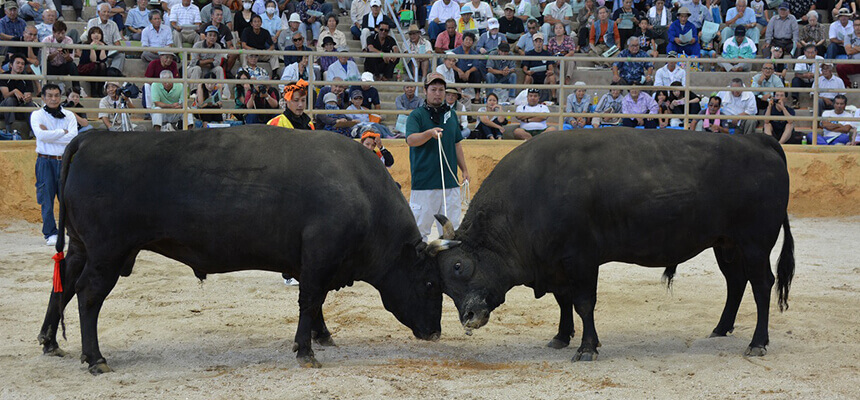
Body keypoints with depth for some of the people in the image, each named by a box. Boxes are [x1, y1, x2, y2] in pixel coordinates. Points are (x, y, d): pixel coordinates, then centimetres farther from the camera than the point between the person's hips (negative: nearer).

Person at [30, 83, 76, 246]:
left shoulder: (69, 115, 8)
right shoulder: (37, 115, 2)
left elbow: (73, 137, -7)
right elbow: (41, 135, -15)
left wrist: (49, 134, -10)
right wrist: (63, 132, -8)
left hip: (65, 161, 2)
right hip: (45, 161, -2)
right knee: (47, 199, -2)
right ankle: (50, 233, 4)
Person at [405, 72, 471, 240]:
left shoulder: (451, 114, 15)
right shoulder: (416, 115, -2)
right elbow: (411, 140, -19)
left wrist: (464, 170, 18)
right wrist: (430, 133, -36)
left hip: (451, 182, 5)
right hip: (424, 182, -5)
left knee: (451, 227, 5)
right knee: (421, 226, -3)